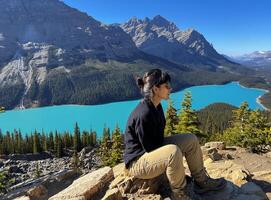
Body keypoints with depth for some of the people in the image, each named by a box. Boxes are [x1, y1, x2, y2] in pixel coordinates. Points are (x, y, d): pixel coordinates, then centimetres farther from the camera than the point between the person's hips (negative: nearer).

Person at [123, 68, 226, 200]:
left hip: (154, 149, 10)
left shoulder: (156, 106, 1)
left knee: (191, 140, 1)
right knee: (174, 152, -37)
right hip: (137, 162, -9)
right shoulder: (143, 114, -30)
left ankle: (201, 182, 12)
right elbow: (149, 148, -23)